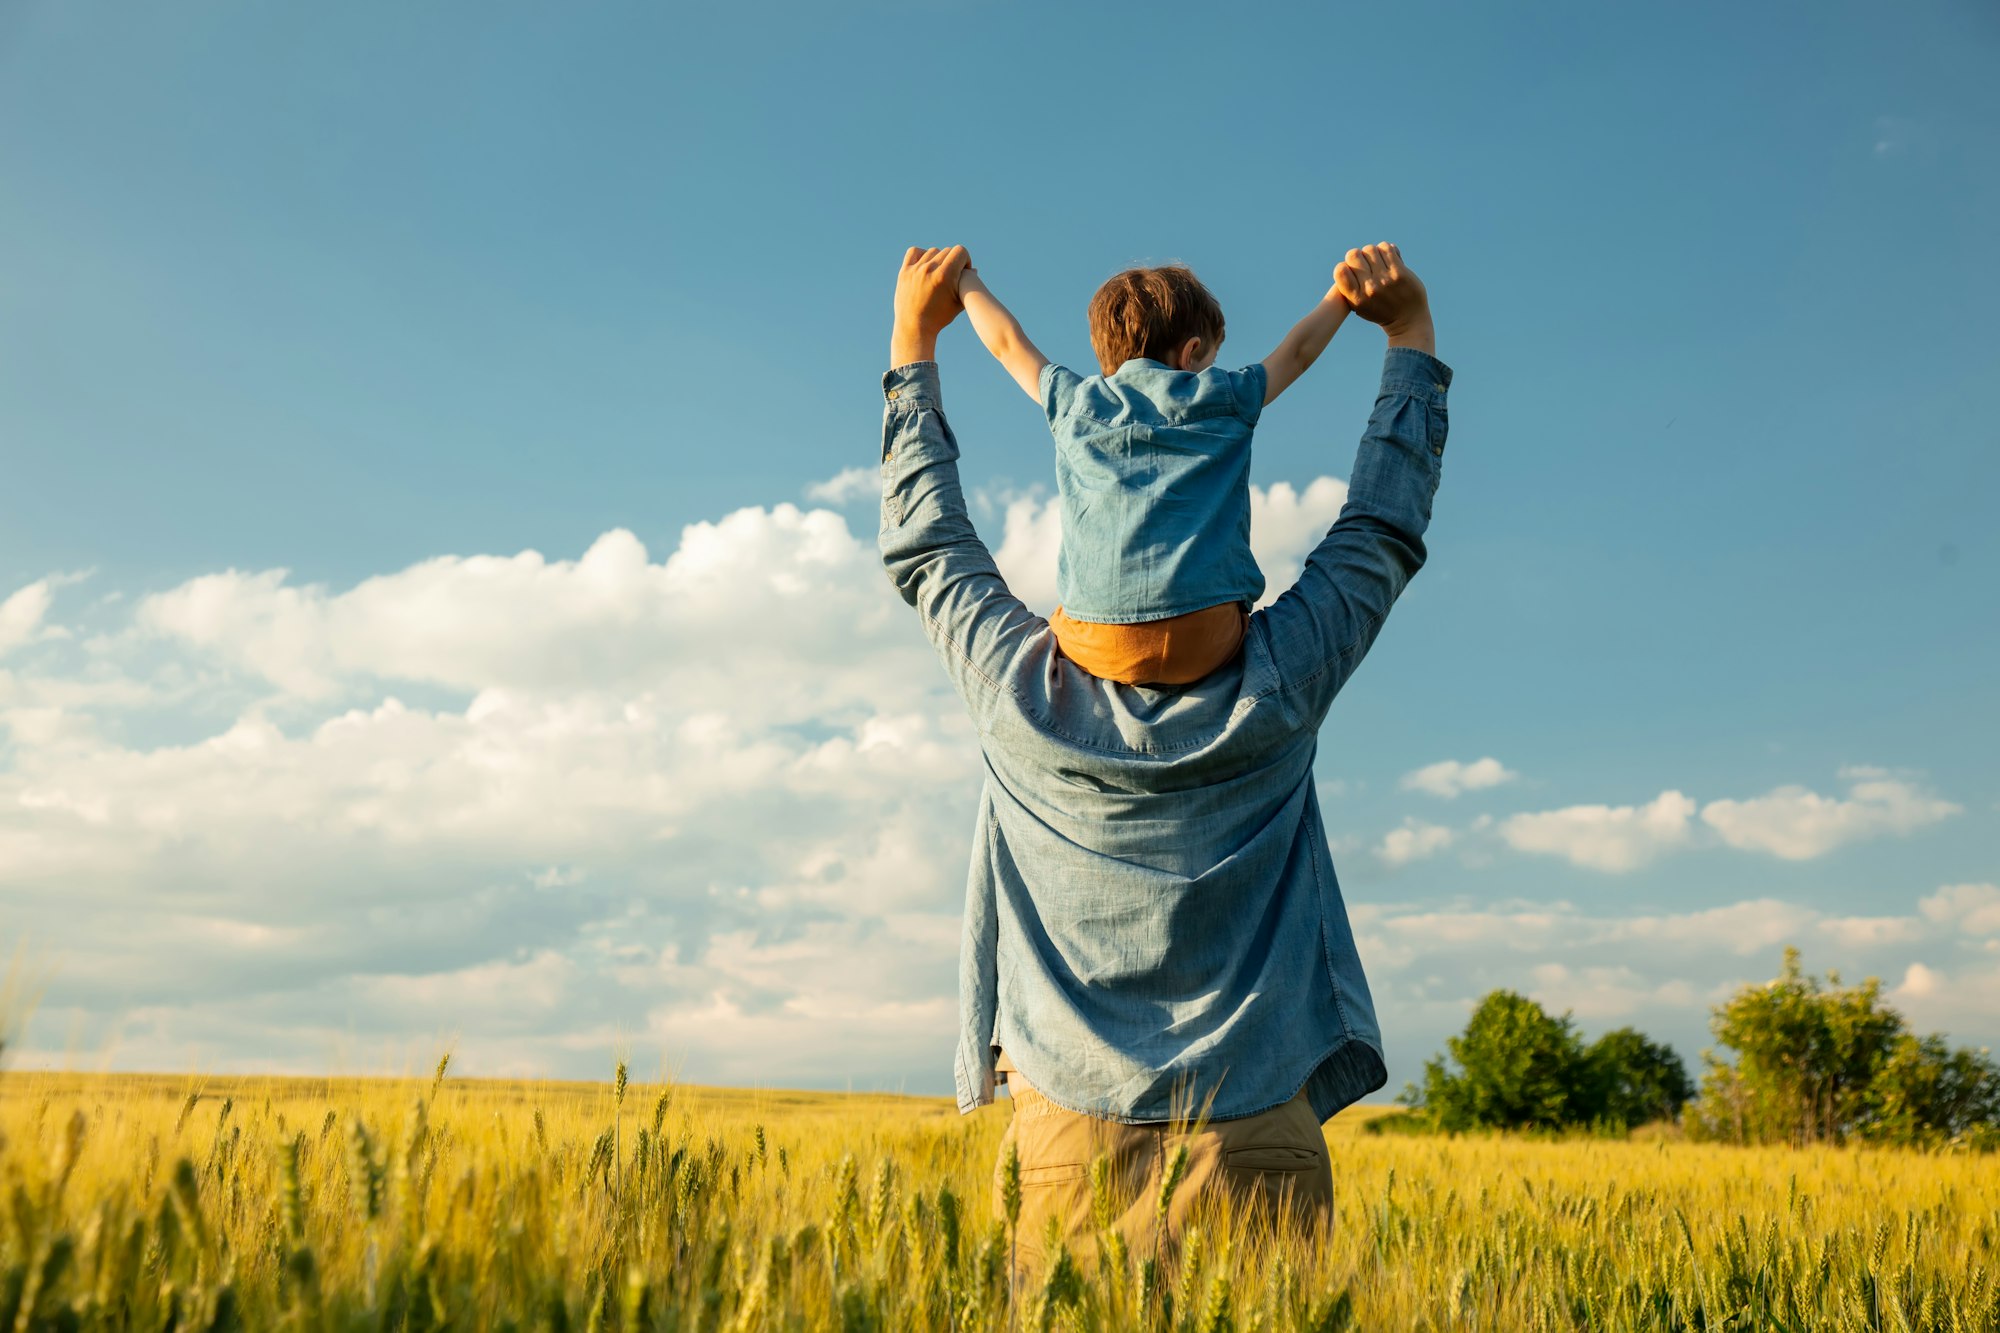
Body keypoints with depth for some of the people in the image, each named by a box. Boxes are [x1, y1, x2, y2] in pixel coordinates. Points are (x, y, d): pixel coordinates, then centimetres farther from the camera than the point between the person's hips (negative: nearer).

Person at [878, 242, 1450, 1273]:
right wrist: (1409, 331, 21)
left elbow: (923, 545, 13)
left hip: (1068, 1131, 1)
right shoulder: (1278, 688, -4)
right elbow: (1385, 532, 10)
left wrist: (912, 340, 24)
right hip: (1256, 1133, 0)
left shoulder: (1021, 692, -3)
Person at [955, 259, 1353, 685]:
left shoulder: (1075, 402, 16)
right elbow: (1298, 350, 30)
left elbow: (1008, 343, 32)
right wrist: (1343, 296, 47)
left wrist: (965, 281, 49)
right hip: (1204, 641, -1)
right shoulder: (1223, 399, 12)